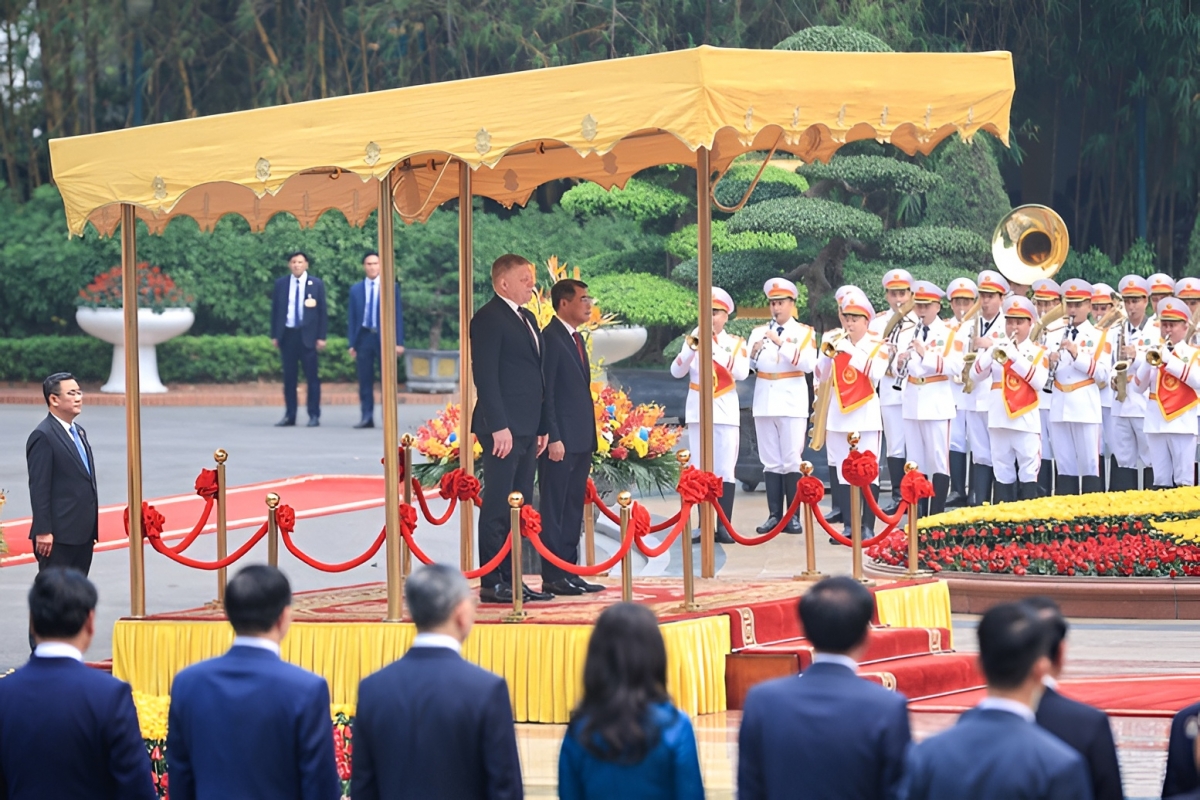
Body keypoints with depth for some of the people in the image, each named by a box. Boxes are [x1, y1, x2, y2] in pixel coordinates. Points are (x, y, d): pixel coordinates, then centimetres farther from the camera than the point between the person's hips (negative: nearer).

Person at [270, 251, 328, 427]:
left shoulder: (316, 284, 3)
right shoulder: (281, 284, 8)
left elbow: (322, 311, 3)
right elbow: (275, 310, 11)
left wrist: (321, 337, -3)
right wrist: (274, 335, 5)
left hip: (307, 335, -2)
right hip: (287, 334, 2)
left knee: (312, 377, -2)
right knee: (289, 377, 3)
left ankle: (314, 416, 2)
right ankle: (289, 415, 7)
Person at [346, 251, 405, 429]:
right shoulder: (356, 290, 10)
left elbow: (398, 315, 2)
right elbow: (351, 318, 10)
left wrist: (399, 342, -4)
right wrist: (352, 343, 2)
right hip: (363, 336, 2)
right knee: (365, 380, 1)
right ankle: (366, 417, 3)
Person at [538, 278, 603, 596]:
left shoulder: (575, 338, 17)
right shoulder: (550, 338, -11)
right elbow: (545, 393, -15)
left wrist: (589, 439, 16)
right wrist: (553, 438, -19)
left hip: (580, 440, 9)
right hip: (560, 441, -9)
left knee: (573, 510, 10)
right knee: (554, 510, -5)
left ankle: (569, 572, 14)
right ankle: (553, 577, -3)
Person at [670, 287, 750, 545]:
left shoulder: (736, 343, 3)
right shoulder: (694, 340, 7)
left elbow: (742, 373, -13)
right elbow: (676, 372, -3)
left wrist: (717, 349, -18)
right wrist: (691, 348, -18)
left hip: (726, 412, -2)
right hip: (697, 412, 2)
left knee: (725, 470, -5)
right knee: (700, 470, 1)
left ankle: (724, 526, -4)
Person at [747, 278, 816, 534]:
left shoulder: (804, 333, 3)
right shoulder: (759, 332, 12)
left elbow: (808, 364, -13)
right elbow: (747, 367, 6)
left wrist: (781, 343, -19)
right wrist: (754, 353, -15)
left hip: (792, 403, -3)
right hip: (764, 403, 3)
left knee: (791, 461, -5)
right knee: (770, 462, 4)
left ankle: (793, 516, -1)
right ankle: (775, 515, 7)